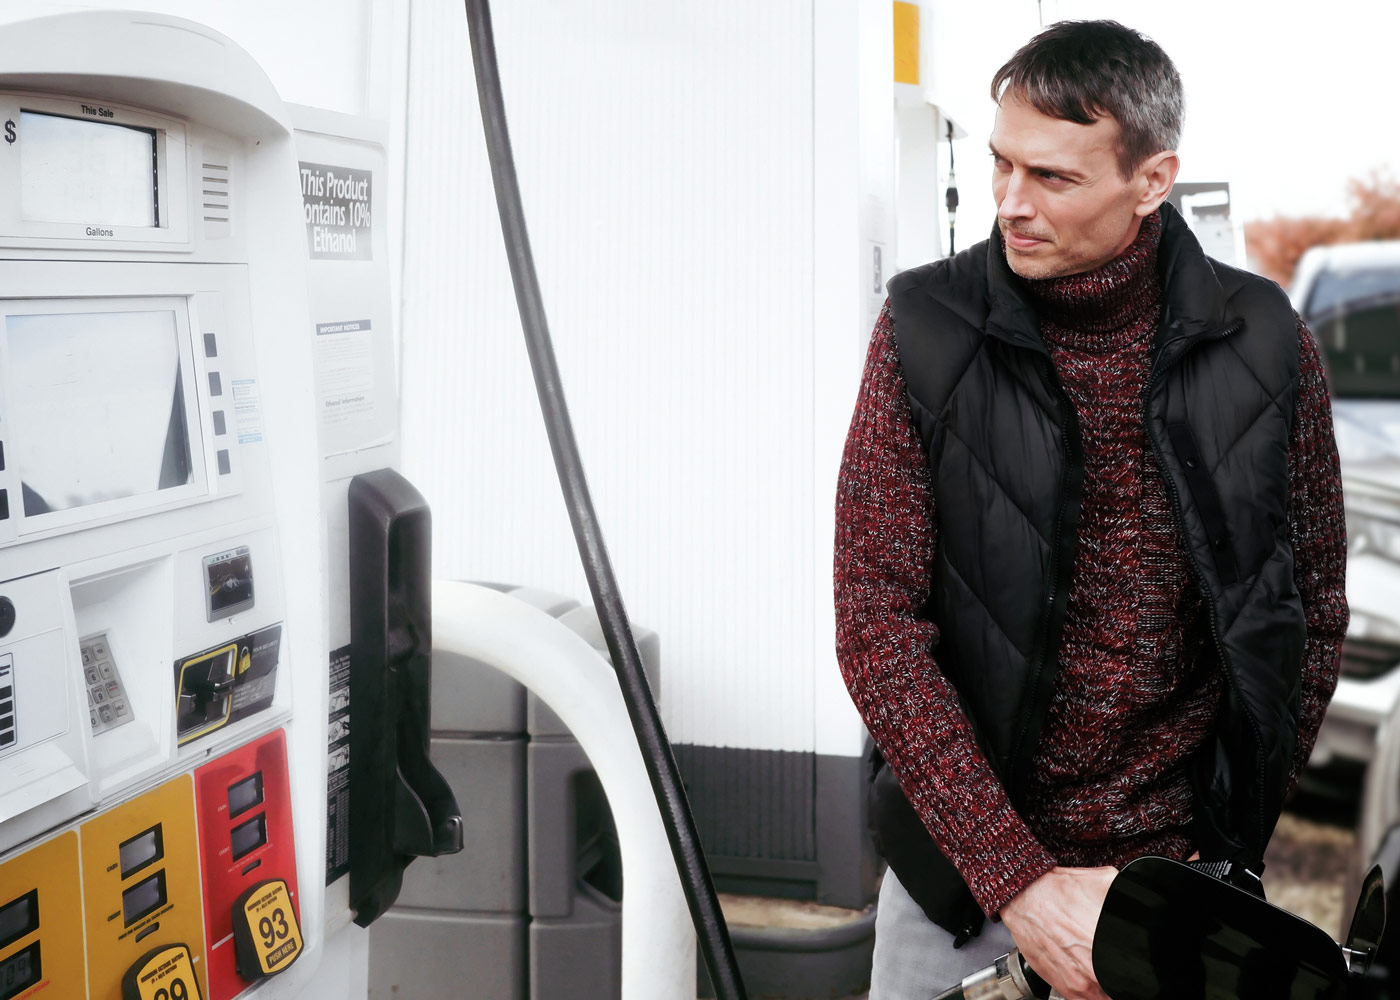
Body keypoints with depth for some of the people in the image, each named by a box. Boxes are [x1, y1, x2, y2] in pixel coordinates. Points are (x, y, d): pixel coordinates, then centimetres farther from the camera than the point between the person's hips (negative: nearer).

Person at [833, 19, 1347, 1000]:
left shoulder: (1265, 347, -7)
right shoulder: (929, 331, -10)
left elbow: (1312, 621, 3)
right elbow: (876, 626, -13)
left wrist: (1223, 860, -4)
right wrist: (1020, 879, -19)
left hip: (1182, 865, 1)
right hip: (962, 864, 0)